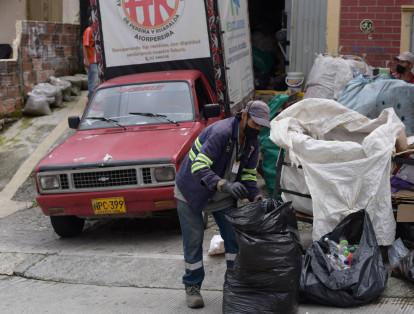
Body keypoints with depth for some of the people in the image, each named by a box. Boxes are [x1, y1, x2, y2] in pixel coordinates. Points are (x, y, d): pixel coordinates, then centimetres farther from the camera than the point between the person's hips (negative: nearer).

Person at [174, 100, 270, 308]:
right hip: (191, 190, -7)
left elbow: (248, 174, 2)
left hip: (222, 194, 7)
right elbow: (199, 167, -38)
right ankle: (192, 286, 12)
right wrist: (225, 185, -49)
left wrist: (256, 197, -16)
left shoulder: (252, 142, -5)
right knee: (193, 240, -2)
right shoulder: (221, 132, -31)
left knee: (234, 235, 4)